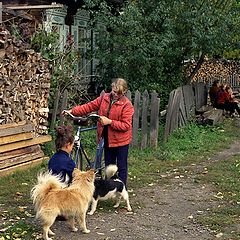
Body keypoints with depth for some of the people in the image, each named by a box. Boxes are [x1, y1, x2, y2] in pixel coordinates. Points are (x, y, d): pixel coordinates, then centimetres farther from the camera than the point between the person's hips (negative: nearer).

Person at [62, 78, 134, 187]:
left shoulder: (127, 105, -15)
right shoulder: (104, 98, 2)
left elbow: (126, 125, -18)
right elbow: (89, 106, 2)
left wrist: (110, 122, -25)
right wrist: (72, 111, -7)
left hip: (121, 140, -5)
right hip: (107, 138, 5)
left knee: (121, 167, 5)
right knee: (108, 166, 15)